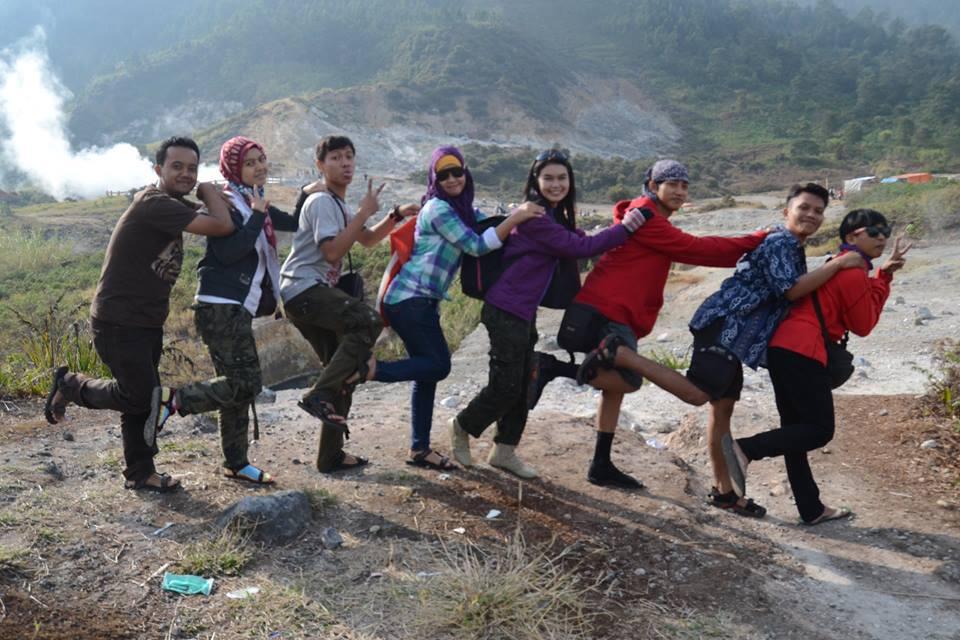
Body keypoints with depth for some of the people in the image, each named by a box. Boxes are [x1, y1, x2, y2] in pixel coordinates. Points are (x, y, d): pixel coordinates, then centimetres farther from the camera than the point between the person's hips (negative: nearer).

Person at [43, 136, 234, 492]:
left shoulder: (174, 206, 8)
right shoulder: (154, 204, -22)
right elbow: (222, 226, -29)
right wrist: (210, 191, -10)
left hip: (148, 323, 9)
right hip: (118, 324, -9)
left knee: (143, 398, 14)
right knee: (141, 397, -4)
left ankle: (140, 473, 26)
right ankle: (71, 385, 18)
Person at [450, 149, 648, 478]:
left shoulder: (554, 216, 15)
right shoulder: (534, 217, -16)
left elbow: (578, 241, 7)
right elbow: (579, 248, -18)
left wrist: (620, 226, -1)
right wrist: (623, 229, -15)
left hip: (523, 312, 10)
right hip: (506, 311, -10)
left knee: (523, 383, 13)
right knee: (506, 386, -3)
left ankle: (505, 451, 25)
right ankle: (462, 427, 22)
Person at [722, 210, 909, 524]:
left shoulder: (840, 265, 26)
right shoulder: (854, 271, -4)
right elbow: (863, 325, 0)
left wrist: (883, 272, 17)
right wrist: (883, 280, 9)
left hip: (784, 347, 10)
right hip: (802, 352, -10)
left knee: (797, 428, 11)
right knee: (820, 429, -5)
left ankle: (811, 509, 18)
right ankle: (744, 449, -19)